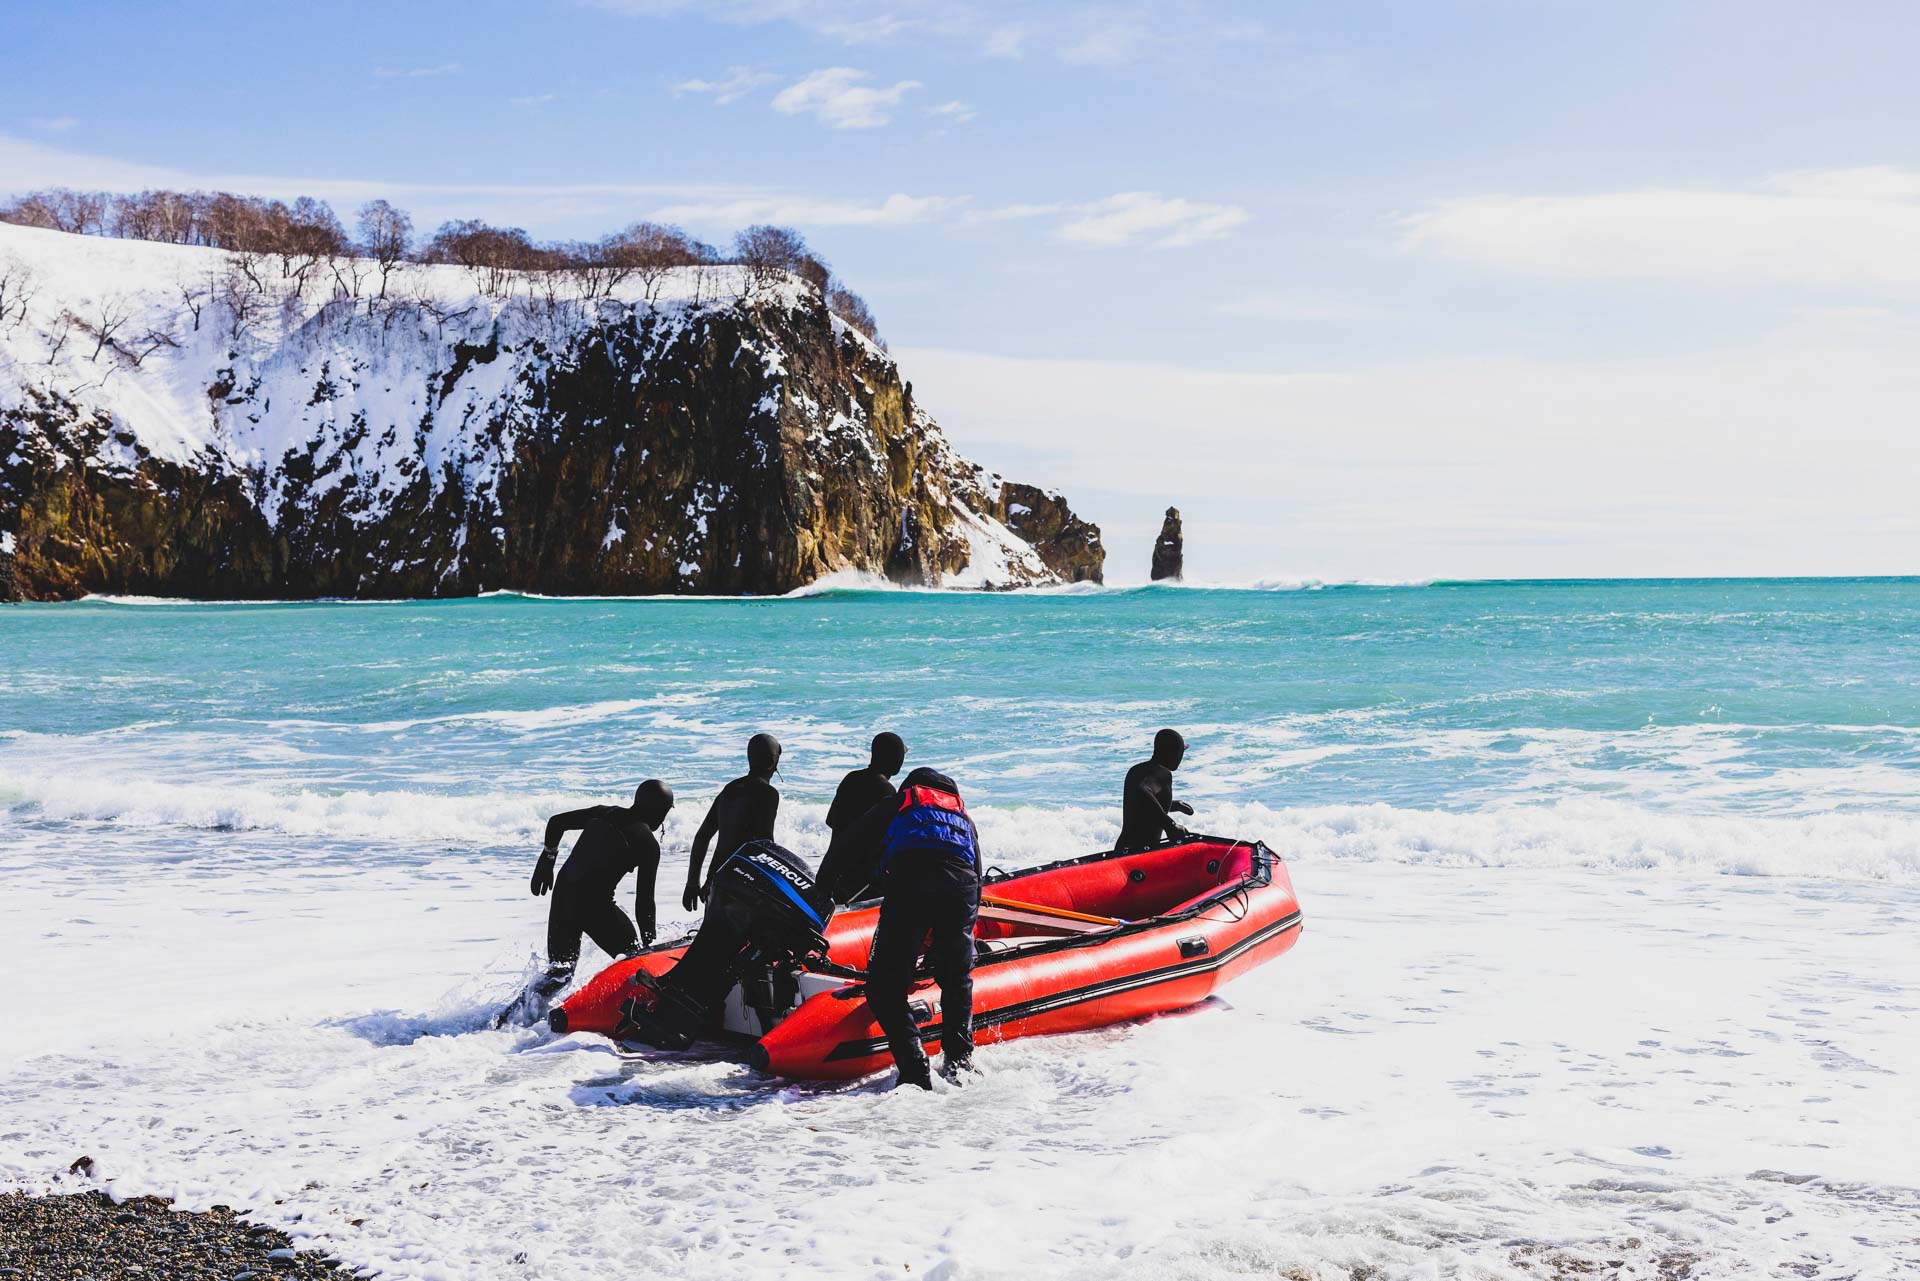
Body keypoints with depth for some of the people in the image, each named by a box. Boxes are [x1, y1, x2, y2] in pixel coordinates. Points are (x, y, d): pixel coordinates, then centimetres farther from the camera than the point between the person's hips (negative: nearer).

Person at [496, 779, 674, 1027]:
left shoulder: (605, 813, 11)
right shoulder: (648, 844, -6)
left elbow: (556, 821, 12)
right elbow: (644, 899, -6)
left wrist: (547, 858, 23)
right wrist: (650, 944, 1)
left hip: (563, 894, 6)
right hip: (596, 905, -6)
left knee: (559, 972, 15)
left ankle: (508, 1017, 3)